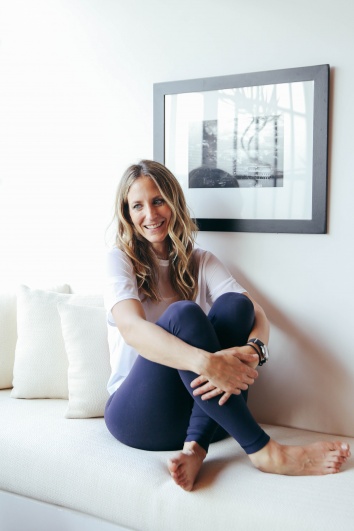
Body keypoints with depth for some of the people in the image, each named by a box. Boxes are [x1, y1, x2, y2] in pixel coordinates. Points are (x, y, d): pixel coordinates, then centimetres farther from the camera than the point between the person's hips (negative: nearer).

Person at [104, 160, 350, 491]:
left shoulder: (201, 263, 9)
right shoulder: (120, 260, -2)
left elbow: (257, 317, -6)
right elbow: (132, 328, -22)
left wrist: (250, 352, -31)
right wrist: (206, 362, -38)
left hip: (202, 408, 3)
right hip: (139, 413, -3)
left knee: (234, 304, -19)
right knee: (182, 314, -29)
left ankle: (195, 447, -27)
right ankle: (262, 451, -28)